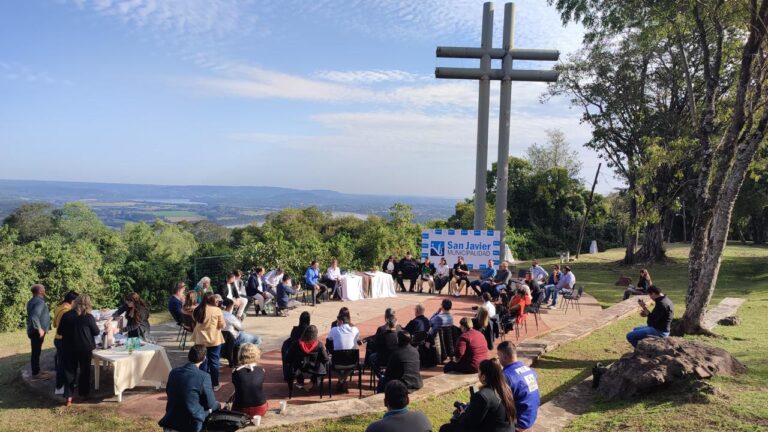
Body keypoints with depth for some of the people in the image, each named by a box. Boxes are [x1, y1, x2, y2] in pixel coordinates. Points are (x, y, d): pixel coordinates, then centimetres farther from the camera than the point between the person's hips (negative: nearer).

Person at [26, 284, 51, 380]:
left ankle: (36, 370, 27)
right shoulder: (39, 301, -20)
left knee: (36, 352, 17)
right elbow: (34, 317, -32)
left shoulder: (32, 301, 13)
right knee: (36, 352, -4)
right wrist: (40, 329, -25)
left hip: (33, 330, 10)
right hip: (37, 331, -10)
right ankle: (36, 373, 1)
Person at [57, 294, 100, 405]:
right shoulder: (89, 317, -13)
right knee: (85, 371, 14)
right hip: (85, 348, -2)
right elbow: (96, 332, -3)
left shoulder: (66, 315, -6)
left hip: (69, 348, 2)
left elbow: (59, 331, 4)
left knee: (70, 371, 9)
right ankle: (83, 394, 23)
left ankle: (68, 397, 3)